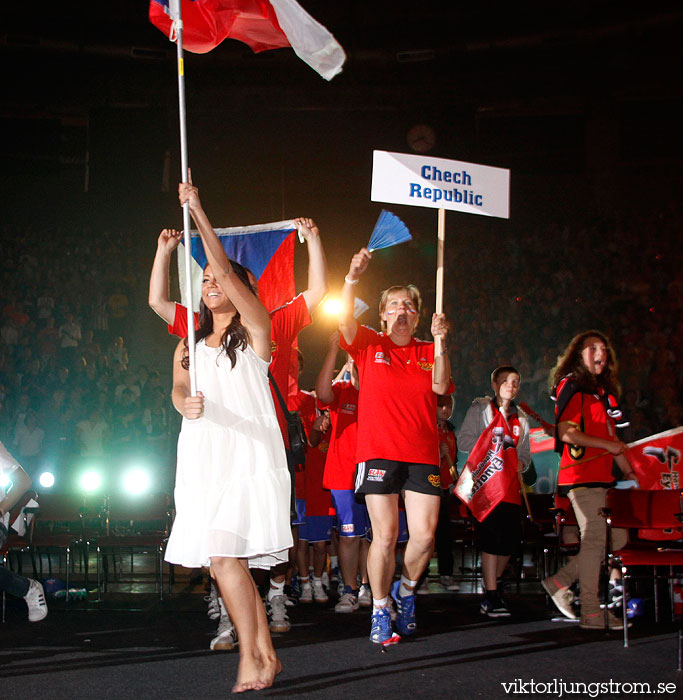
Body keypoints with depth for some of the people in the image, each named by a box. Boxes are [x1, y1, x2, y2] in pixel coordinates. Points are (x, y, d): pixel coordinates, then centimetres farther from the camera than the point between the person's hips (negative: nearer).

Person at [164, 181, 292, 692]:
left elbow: (228, 272, -7)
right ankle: (267, 658, 13)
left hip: (249, 454, -6)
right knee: (230, 562, 3)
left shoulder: (255, 330, 5)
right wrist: (187, 403, -22)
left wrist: (198, 210, -8)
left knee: (224, 555, -18)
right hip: (204, 459, 6)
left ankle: (250, 663, -12)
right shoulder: (190, 344, 20)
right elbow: (178, 387, 3)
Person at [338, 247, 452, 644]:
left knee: (425, 535, -3)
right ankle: (380, 610, 10)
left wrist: (440, 342, -10)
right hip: (378, 452, -3)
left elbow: (440, 387, -2)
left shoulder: (428, 353, 15)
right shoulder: (370, 345, 8)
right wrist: (352, 279, -26)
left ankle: (406, 591, 25)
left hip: (422, 455, 3)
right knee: (385, 536, -7)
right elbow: (345, 321, -11)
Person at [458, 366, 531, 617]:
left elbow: (525, 454, 20)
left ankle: (493, 582, 26)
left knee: (512, 537, 2)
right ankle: (490, 597, -15)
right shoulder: (480, 408, 7)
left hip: (510, 483, 6)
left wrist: (520, 463, -2)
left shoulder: (520, 419, 22)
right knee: (492, 534, -15)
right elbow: (464, 440, -2)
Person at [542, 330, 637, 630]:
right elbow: (566, 432, -14)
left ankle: (560, 581, 15)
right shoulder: (571, 387, -5)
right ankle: (591, 612, -4)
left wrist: (629, 472, 17)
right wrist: (608, 445, -17)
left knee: (617, 538, 7)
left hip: (602, 477, 9)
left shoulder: (605, 391, 21)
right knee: (594, 538, -9)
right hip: (581, 476, -9)